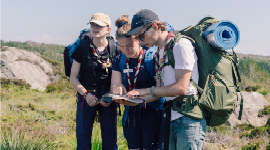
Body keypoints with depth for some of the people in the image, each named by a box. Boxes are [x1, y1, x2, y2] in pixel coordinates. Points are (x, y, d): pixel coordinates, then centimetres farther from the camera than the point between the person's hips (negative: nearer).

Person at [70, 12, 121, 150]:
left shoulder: (114, 49, -1)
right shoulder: (82, 47, -3)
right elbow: (73, 78, 2)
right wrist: (85, 93, -12)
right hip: (87, 96, 0)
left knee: (110, 138, 5)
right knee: (83, 136, 1)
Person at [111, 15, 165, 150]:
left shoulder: (152, 57, -11)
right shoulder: (119, 61, 6)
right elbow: (114, 85, 7)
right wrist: (117, 88, -18)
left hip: (153, 112, -5)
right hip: (131, 113, 5)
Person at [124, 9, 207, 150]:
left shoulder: (181, 44, -10)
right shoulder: (159, 52, 17)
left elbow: (181, 87, -17)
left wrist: (147, 91, -12)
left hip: (189, 118, -8)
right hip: (172, 118, 8)